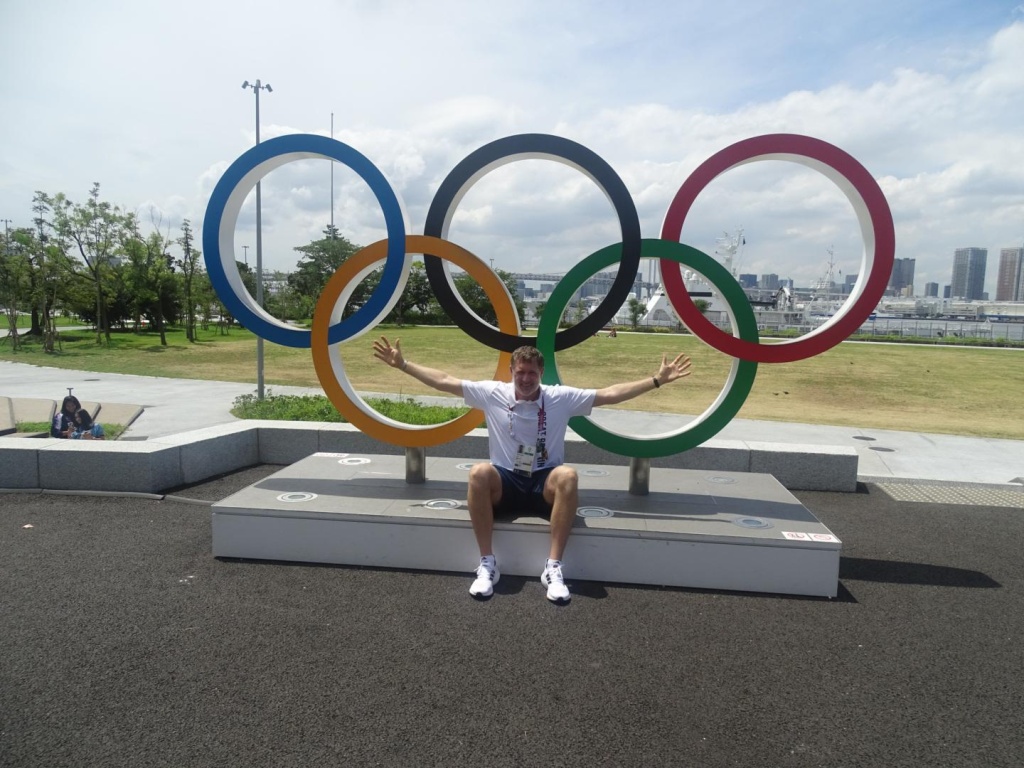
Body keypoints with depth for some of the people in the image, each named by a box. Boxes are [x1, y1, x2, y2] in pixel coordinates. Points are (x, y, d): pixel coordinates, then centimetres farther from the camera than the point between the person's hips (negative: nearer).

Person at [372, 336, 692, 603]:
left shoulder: (561, 397, 0)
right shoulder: (493, 393, 0)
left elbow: (611, 394, -1)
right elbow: (444, 381, 1)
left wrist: (657, 380, -6)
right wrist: (403, 364, -3)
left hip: (545, 485, 0)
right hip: (504, 484, 0)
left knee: (567, 476, -35)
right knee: (479, 473, -34)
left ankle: (553, 568, -28)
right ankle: (487, 565, -25)